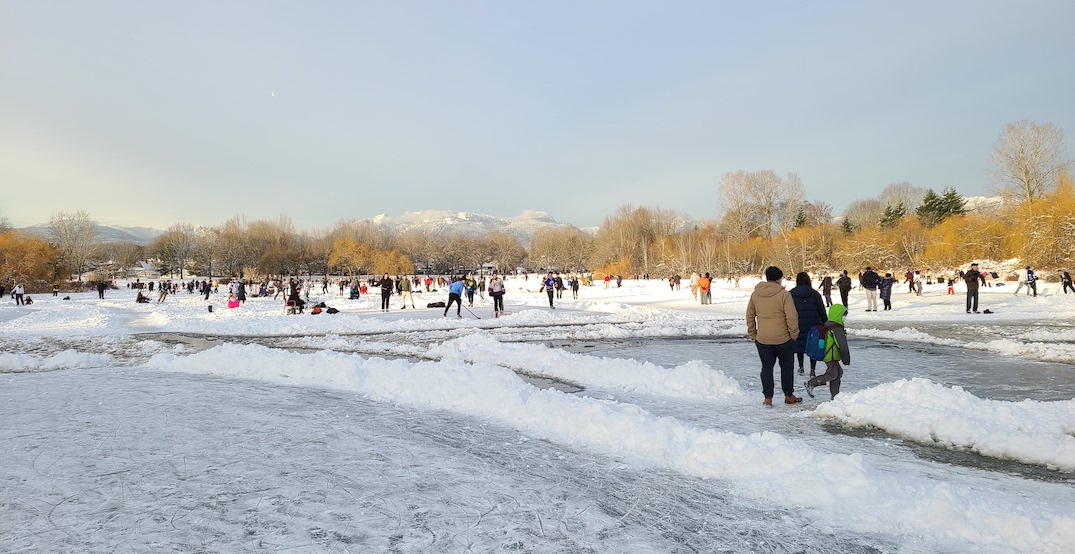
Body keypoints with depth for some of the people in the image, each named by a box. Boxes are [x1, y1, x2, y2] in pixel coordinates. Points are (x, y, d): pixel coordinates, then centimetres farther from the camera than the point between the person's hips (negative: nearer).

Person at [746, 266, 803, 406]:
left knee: (767, 367, 11)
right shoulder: (783, 294, -13)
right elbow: (792, 317, -14)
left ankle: (768, 398, 9)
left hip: (762, 339, 3)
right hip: (783, 338, -3)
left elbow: (750, 316, 8)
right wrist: (794, 334, -2)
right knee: (787, 366, 14)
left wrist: (753, 334, 16)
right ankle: (789, 396, 23)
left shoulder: (755, 294, 2)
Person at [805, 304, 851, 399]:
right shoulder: (837, 328, -19)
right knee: (832, 374, -6)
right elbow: (842, 346, -18)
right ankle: (810, 383, -3)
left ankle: (835, 395, 17)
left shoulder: (827, 325, 12)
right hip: (831, 357, -10)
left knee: (838, 372, 15)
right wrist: (846, 360, -11)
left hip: (827, 355, 10)